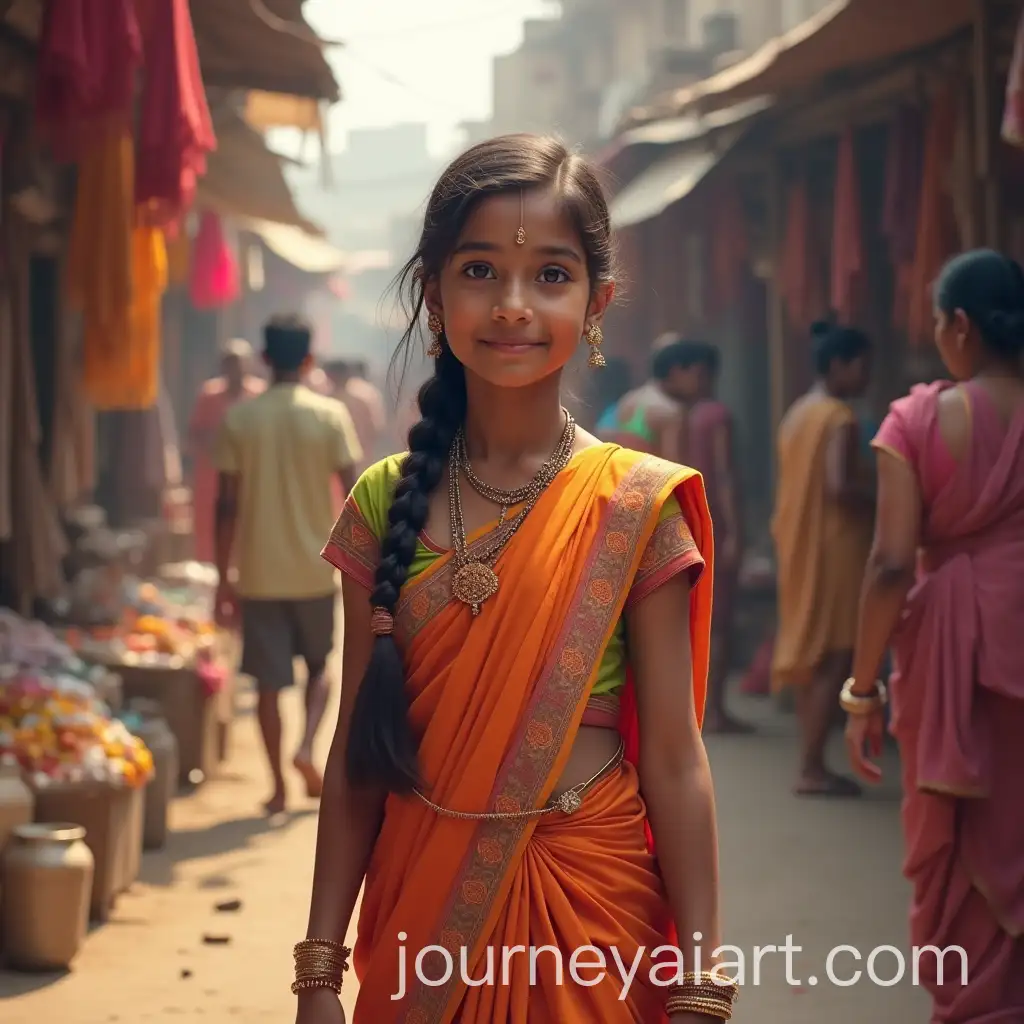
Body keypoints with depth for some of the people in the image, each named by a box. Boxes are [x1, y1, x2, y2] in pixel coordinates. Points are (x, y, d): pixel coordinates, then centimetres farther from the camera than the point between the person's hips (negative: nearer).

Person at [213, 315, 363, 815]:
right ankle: (307, 746, -2)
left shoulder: (239, 419, -3)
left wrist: (223, 578, 4)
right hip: (314, 569, 0)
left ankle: (278, 786, 8)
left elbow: (227, 505, -3)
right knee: (319, 666, 19)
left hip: (260, 573, 0)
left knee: (269, 682, 7)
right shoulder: (331, 415, -5)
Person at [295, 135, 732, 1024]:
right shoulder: (385, 503, 0)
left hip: (589, 900, -2)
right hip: (421, 901, 2)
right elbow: (358, 751, 3)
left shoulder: (636, 505, -8)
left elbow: (674, 759, -7)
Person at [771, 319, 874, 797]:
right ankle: (812, 767, -6)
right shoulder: (841, 418, -15)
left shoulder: (797, 413, 13)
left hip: (799, 544, 9)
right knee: (834, 656, -5)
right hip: (833, 547, -9)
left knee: (809, 652, 13)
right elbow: (839, 486, -24)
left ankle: (811, 762, 16)